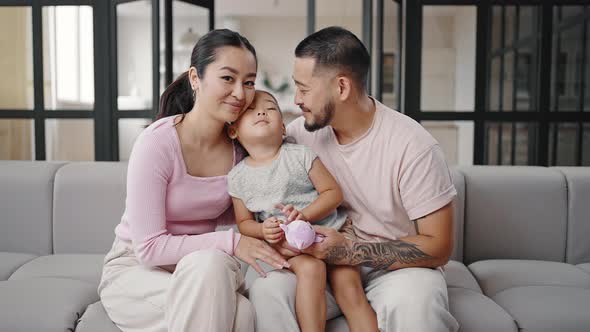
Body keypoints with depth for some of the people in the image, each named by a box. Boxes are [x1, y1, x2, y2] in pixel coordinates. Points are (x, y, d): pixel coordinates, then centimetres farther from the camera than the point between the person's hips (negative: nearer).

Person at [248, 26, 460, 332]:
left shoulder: (413, 146, -16)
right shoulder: (302, 132, -3)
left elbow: (438, 247, -13)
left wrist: (348, 251, -23)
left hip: (398, 267, -4)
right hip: (325, 262, 4)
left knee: (413, 303, -37)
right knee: (266, 290, -25)